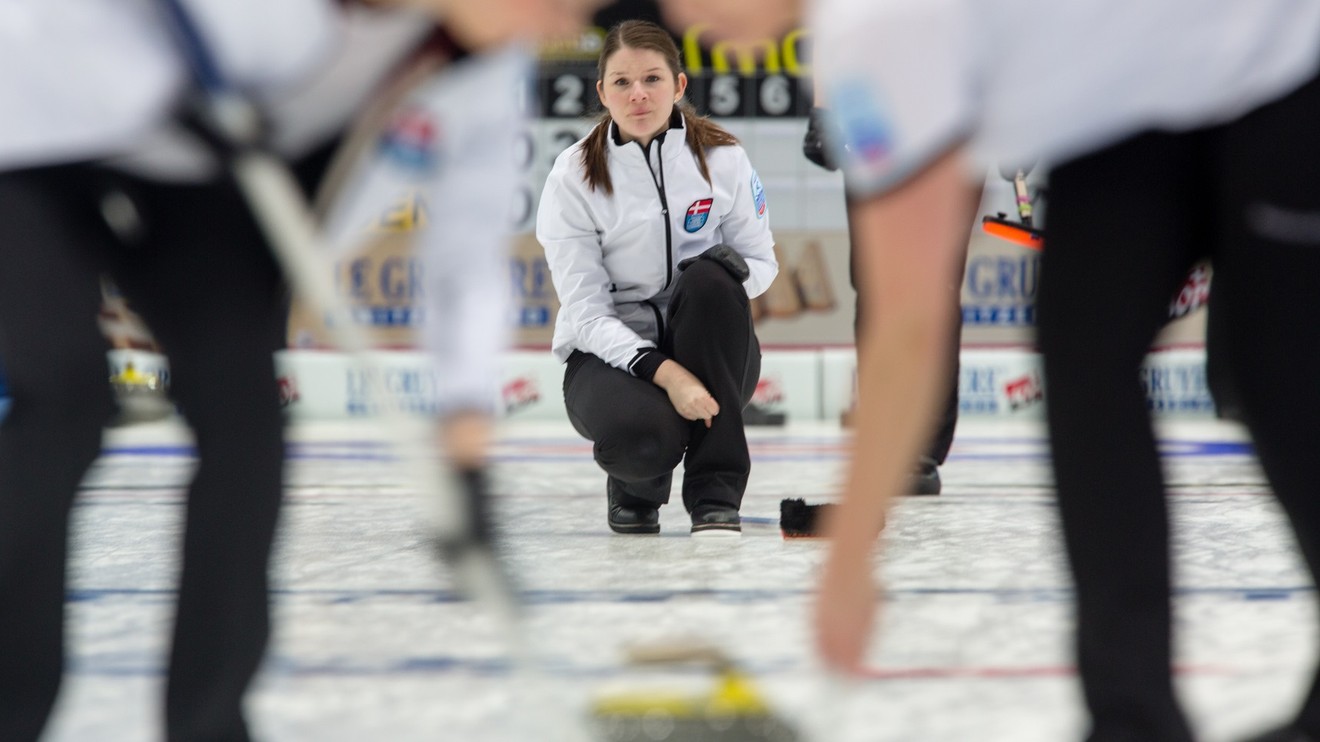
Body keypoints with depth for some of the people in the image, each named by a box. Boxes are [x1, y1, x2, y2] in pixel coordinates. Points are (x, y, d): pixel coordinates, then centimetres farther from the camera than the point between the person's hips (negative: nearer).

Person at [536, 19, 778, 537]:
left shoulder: (721, 158, -5)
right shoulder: (574, 176, -11)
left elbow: (761, 261, 2)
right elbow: (584, 312, -14)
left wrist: (711, 288, -23)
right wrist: (664, 372, -31)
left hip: (709, 348, 3)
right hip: (611, 352, -3)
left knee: (713, 274, -32)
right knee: (641, 435, -37)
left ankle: (715, 489, -22)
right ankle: (637, 483, 6)